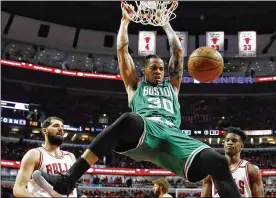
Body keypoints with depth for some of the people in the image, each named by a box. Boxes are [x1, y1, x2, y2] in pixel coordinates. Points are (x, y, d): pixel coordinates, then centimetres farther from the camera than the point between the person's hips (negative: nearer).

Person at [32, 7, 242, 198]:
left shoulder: (171, 85, 37)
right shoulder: (135, 85, 32)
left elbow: (178, 51, 39)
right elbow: (122, 49, 31)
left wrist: (166, 24, 46)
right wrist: (125, 20, 40)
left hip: (172, 134, 3)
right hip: (145, 129, -3)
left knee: (219, 163, -22)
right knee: (128, 120, -41)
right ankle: (66, 180, -46)